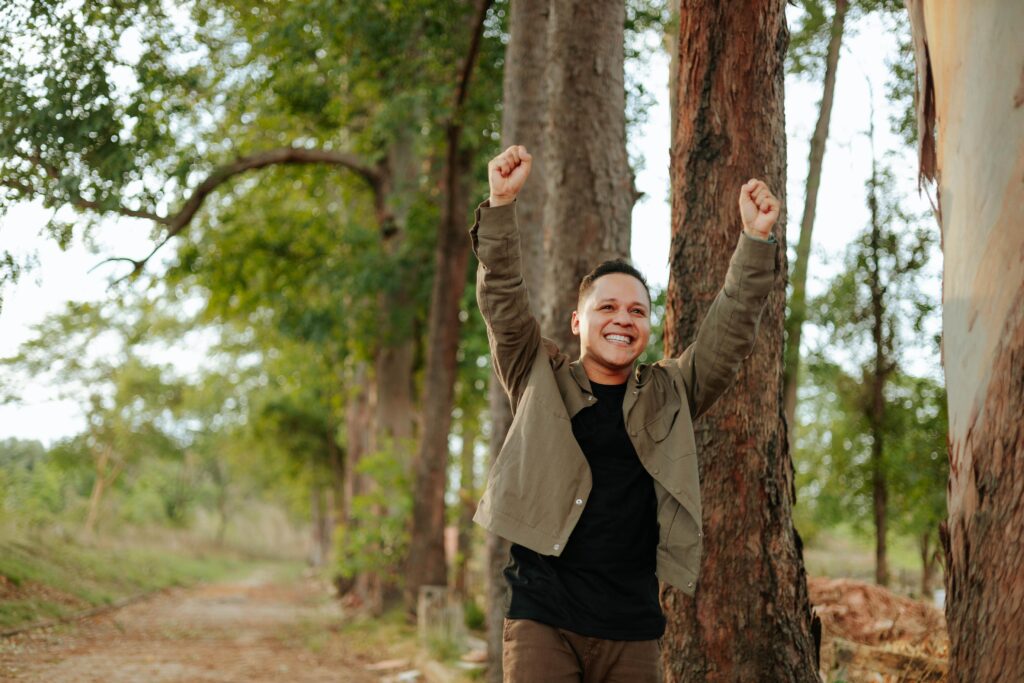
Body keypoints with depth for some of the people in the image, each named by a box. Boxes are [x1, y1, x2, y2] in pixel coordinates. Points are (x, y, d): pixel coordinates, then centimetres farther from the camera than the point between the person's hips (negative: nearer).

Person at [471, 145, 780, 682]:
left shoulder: (669, 396, 13)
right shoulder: (541, 382, 9)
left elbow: (731, 331, 5)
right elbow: (502, 304, -2)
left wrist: (756, 239, -5)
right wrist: (501, 205, -14)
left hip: (631, 626, 2)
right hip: (542, 617, -2)